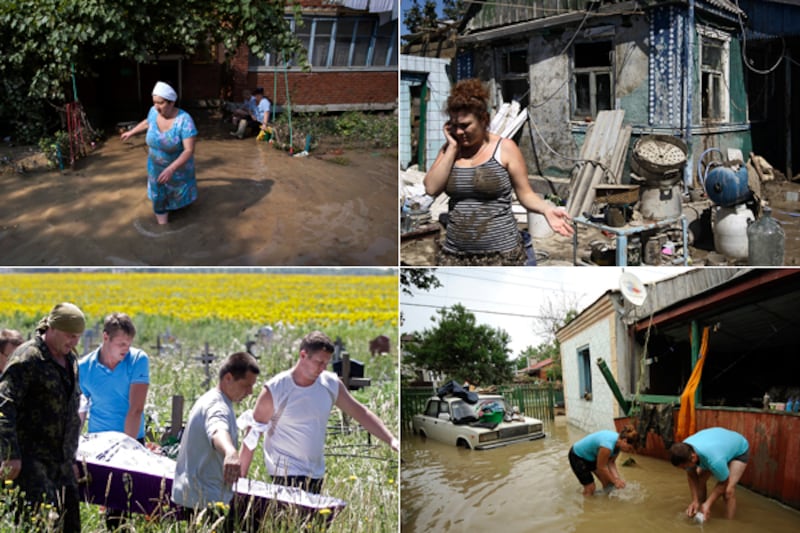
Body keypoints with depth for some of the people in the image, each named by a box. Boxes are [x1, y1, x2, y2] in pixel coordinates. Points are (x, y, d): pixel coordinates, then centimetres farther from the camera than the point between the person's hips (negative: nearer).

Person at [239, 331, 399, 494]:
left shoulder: (332, 385, 0)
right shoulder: (274, 390, -11)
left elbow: (361, 413, 8)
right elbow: (251, 437, -6)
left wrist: (391, 440, -2)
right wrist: (241, 479, -6)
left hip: (316, 475, 5)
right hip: (285, 476, -5)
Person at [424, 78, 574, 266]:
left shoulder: (505, 148, -3)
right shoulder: (450, 149, 8)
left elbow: (525, 193, -1)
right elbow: (431, 188, -5)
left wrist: (547, 209, -21)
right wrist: (452, 147, -7)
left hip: (500, 253, -4)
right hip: (455, 254, 4)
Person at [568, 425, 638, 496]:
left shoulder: (618, 441, -14)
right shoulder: (607, 446, -39)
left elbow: (611, 462, -6)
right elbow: (601, 467, -26)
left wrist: (617, 478, -19)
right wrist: (615, 481, -15)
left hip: (592, 456, 8)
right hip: (578, 456, -8)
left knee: (608, 483, 3)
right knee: (590, 488, -7)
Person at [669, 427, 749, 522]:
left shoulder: (714, 460, -45)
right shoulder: (684, 450, -28)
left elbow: (723, 483, -25)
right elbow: (692, 476, -12)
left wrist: (708, 504, -26)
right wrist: (695, 501, -21)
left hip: (739, 450, -6)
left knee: (728, 490, -21)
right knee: (699, 480, -4)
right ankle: (700, 517, 13)